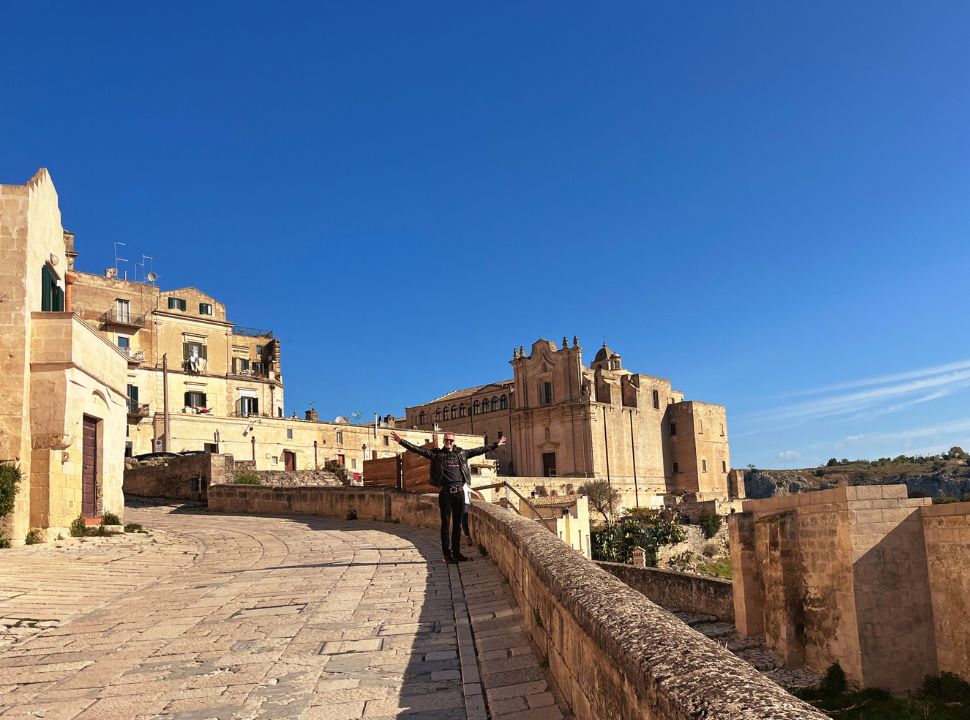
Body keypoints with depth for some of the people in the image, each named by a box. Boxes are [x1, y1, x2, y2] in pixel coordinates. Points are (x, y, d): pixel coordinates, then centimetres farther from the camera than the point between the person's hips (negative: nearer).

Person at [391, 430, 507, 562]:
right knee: (445, 523, 1)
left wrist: (496, 445, 17)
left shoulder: (461, 453, 12)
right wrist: (402, 441, -12)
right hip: (445, 492, -3)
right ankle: (447, 554, 5)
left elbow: (479, 450, 17)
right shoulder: (437, 454, 4)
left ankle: (456, 552, 17)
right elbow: (418, 449, -2)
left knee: (457, 524, 9)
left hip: (459, 492, 3)